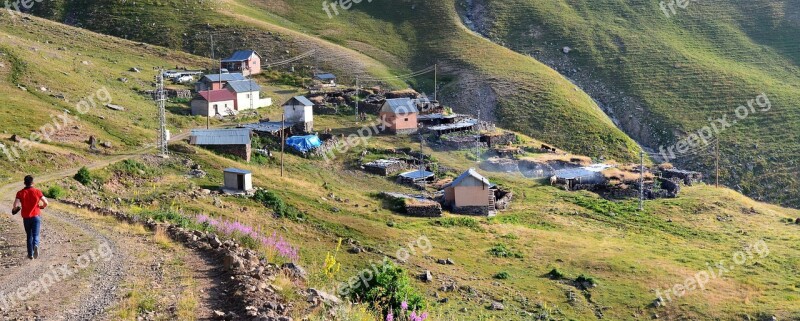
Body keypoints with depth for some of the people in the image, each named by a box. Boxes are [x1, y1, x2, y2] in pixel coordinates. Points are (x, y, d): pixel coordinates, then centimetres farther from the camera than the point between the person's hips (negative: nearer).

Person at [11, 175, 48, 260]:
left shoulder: (20, 193, -3)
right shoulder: (37, 192, -4)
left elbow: (15, 204, -16)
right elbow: (46, 203, -8)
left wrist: (15, 209, 7)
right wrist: (42, 207, 15)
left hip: (26, 218, 1)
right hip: (36, 216, -1)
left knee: (29, 236, 16)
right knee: (35, 235, -2)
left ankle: (30, 254, 18)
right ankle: (36, 246, -34)